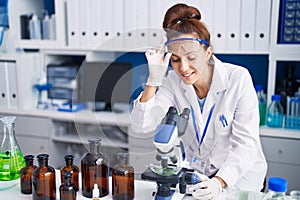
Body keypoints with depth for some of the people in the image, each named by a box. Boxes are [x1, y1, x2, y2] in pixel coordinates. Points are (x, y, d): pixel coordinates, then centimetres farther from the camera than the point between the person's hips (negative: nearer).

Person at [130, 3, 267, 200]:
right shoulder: (173, 82, -7)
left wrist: (219, 183, -31)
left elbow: (245, 143, -19)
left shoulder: (237, 79, -17)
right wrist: (154, 79, -24)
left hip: (240, 174, -2)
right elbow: (143, 124, -15)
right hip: (198, 174, 3)